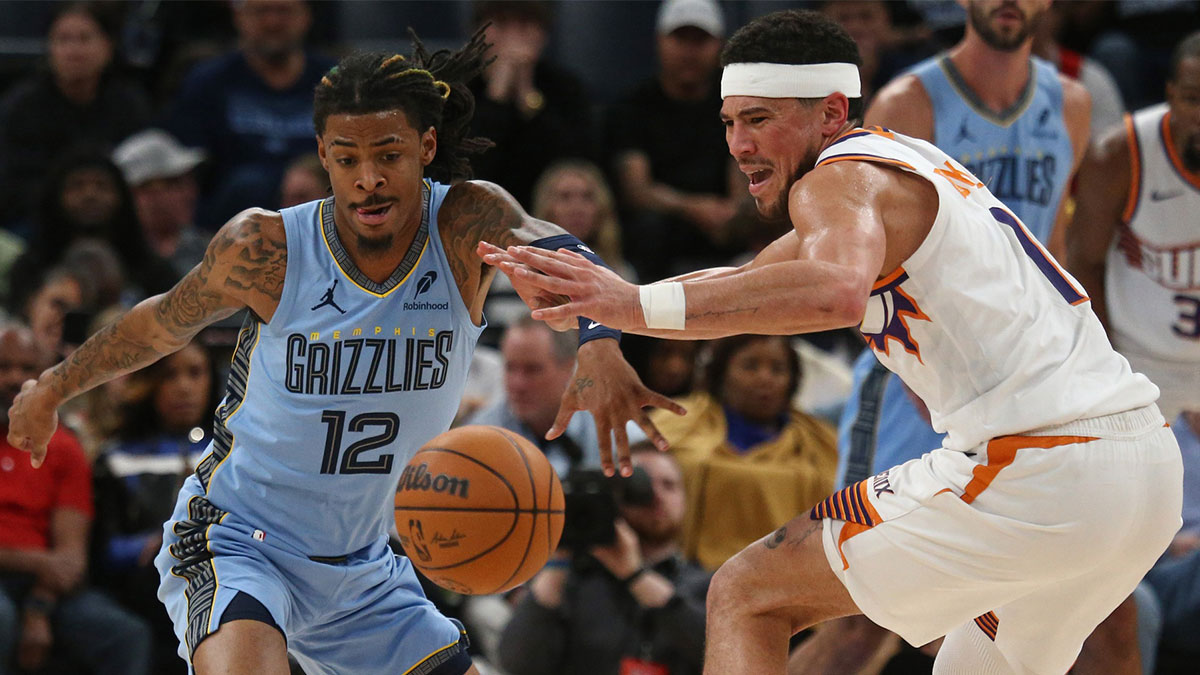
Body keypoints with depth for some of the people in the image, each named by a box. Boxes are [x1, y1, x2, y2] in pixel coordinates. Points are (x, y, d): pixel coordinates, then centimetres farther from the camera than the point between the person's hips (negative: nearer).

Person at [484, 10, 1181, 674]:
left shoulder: (840, 179, -5)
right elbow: (754, 280, 35)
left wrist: (641, 306, -30)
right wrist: (600, 300, 24)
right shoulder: (911, 165, 25)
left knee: (745, 596, 1)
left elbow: (835, 292, -30)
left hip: (1028, 473, -9)